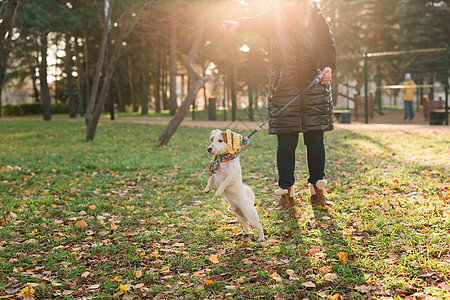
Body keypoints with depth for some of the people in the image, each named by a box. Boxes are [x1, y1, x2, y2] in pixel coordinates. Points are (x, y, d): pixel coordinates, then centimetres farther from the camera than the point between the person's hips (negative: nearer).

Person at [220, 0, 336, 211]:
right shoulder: (272, 18, 9)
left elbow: (327, 44, 3)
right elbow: (255, 23, -11)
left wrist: (328, 66, -17)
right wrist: (238, 24, -34)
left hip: (315, 85, 1)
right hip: (283, 88, 0)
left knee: (315, 140, 2)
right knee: (286, 142, -1)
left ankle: (317, 190, 15)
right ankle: (286, 194, 7)